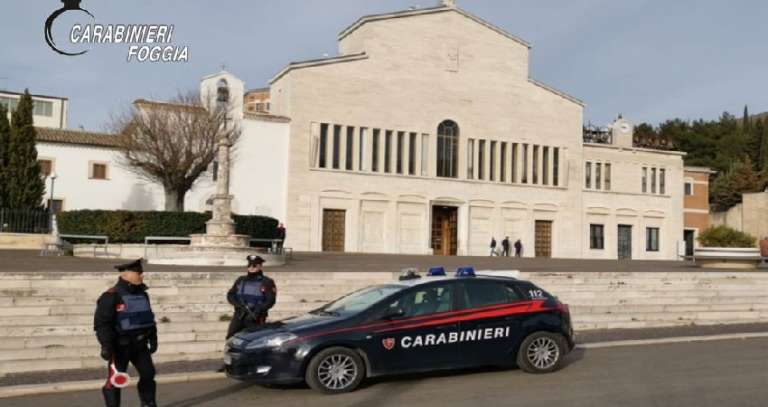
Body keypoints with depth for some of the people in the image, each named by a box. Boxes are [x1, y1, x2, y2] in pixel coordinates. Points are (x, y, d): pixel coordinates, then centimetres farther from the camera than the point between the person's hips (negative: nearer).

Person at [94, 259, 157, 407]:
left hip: (139, 344, 7)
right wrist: (106, 345, -24)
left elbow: (149, 318, 18)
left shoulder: (142, 295, 9)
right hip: (120, 346, -6)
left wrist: (153, 339, 17)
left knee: (148, 373, 8)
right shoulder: (111, 296, -15)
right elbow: (101, 323, -18)